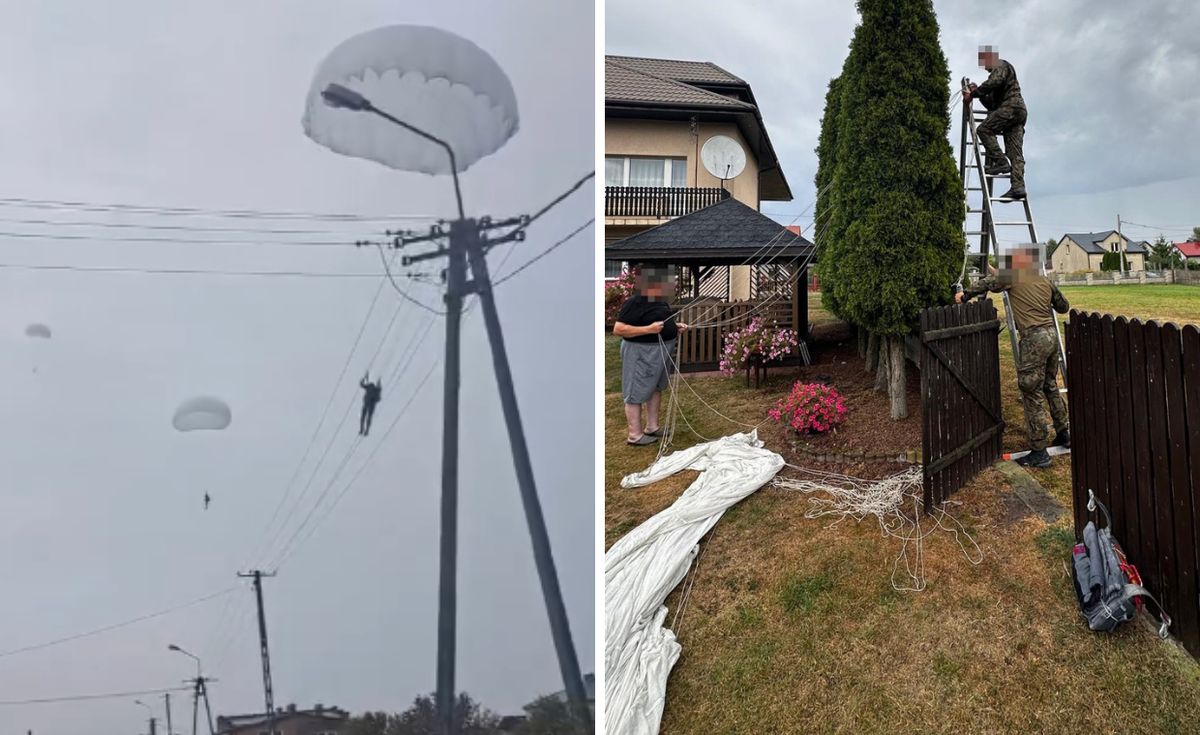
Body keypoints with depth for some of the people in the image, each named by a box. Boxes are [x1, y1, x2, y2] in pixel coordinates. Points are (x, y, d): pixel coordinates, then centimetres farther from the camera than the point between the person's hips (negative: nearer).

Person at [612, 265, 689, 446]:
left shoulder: (660, 300, 6)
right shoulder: (635, 302, -21)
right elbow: (618, 329, -25)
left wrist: (675, 326, 5)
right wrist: (649, 329, -30)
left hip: (661, 351, 10)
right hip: (641, 353, -10)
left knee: (656, 388, 18)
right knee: (636, 393, 0)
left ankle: (652, 427, 32)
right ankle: (635, 435, 8)